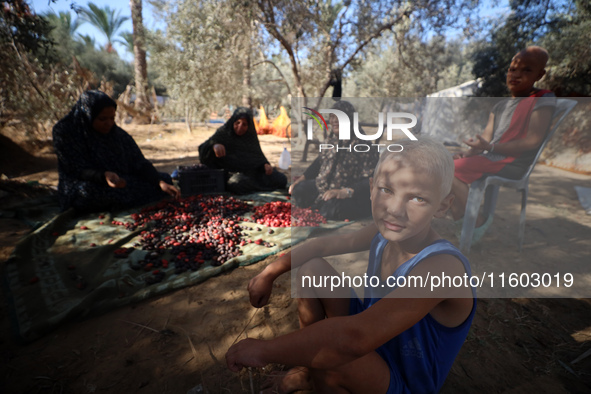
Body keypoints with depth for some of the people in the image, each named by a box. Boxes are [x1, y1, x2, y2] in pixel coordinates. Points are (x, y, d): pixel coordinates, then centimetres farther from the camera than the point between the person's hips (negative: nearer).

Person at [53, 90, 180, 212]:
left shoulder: (118, 134, -2)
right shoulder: (64, 132, -12)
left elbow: (140, 163, -8)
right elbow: (77, 170, -17)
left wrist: (161, 182, -25)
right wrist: (104, 176, -40)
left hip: (121, 181, 3)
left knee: (165, 178, -9)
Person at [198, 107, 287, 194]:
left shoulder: (251, 136, 11)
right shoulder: (223, 133, -1)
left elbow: (259, 155, 13)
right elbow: (203, 149, -12)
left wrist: (266, 165, -11)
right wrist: (214, 145, -37)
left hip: (253, 171, 4)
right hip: (232, 174, -4)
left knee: (281, 179, -13)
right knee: (240, 184, -40)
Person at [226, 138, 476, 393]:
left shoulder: (442, 267, -35)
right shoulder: (384, 232, -14)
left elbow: (354, 339, -45)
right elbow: (325, 244, -1)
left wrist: (264, 350, -35)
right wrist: (269, 273, -5)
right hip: (370, 347, 6)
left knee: (327, 360, -35)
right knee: (312, 270, -2)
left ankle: (316, 372, 5)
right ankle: (307, 371, 15)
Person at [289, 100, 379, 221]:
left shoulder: (363, 144, -19)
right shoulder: (332, 139, 3)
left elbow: (370, 180, -25)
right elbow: (320, 160, 17)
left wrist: (346, 192, -38)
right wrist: (302, 178, 9)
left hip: (353, 197, -7)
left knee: (331, 208, -33)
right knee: (298, 190, 1)